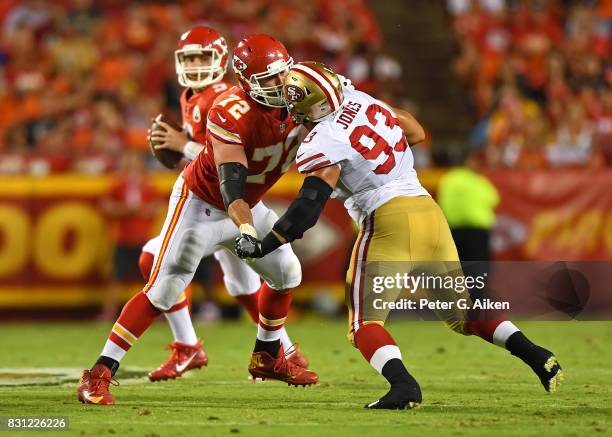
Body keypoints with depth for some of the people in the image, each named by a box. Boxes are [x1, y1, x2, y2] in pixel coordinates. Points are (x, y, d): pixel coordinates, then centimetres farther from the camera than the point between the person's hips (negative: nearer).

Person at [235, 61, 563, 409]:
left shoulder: (326, 142, -8)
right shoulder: (362, 101, 13)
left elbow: (309, 206, -11)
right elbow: (416, 134, 28)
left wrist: (261, 247, -7)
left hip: (388, 217, -7)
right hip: (428, 210, 7)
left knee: (366, 321, 0)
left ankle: (403, 384, -26)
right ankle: (534, 354, 6)